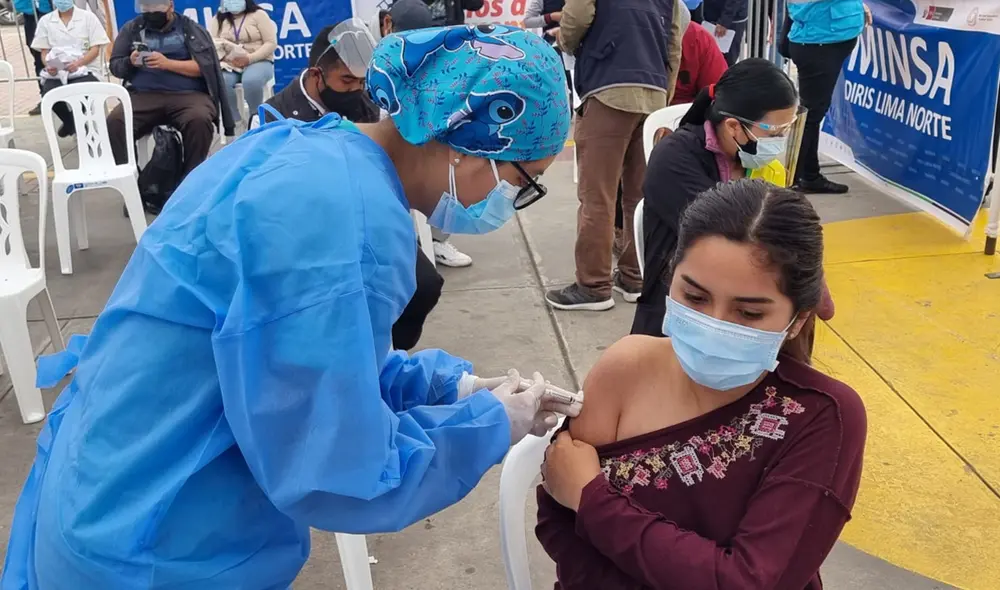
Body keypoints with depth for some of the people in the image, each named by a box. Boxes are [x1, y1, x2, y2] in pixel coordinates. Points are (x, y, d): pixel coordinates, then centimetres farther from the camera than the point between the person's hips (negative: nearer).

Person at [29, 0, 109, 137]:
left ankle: (73, 123, 0)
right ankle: (71, 122, 3)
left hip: (84, 70, -2)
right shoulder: (45, 21, 13)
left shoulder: (88, 17, 6)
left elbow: (95, 49, -1)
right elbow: (44, 51, 11)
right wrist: (49, 66, -13)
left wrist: (78, 63, -20)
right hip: (56, 72, 2)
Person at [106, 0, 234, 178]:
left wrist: (168, 63, -13)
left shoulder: (191, 29, 10)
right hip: (143, 95, 2)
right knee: (114, 122, -27)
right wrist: (130, 63, -7)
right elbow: (115, 67, 16)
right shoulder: (131, 28, 18)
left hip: (188, 94, -2)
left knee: (199, 120, -36)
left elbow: (205, 66, -1)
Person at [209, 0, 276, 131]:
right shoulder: (217, 19, 15)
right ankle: (234, 121, -20)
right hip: (230, 65, 3)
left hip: (258, 62, -2)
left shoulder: (258, 14, 5)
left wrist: (249, 59, -17)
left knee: (251, 81, -37)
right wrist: (224, 57, -17)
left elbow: (271, 43, -4)